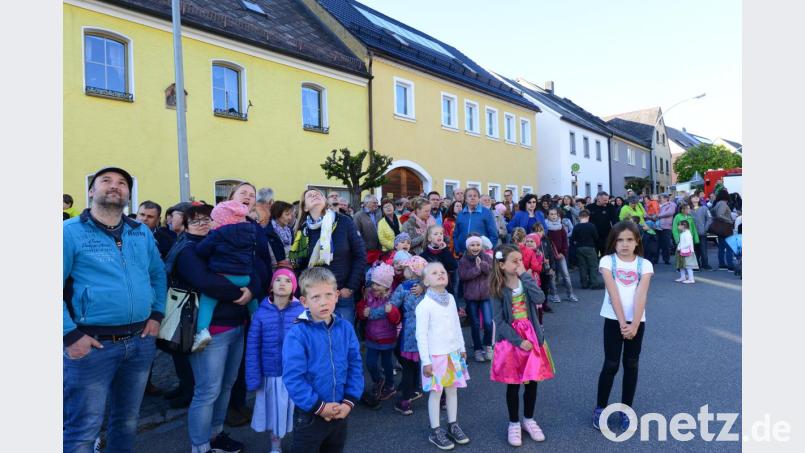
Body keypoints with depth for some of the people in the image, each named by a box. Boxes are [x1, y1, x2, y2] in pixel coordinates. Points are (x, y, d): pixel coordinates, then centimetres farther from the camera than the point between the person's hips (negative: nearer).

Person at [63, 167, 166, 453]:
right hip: (92, 344, -5)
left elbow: (158, 274, 18)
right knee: (83, 429, 3)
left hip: (141, 341, 5)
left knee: (127, 420, 20)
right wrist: (70, 335, -15)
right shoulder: (70, 231, -6)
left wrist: (157, 314, 7)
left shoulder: (142, 233, 11)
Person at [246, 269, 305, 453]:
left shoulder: (302, 312, -9)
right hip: (272, 375, 1)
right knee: (275, 411, 18)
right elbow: (252, 349, -3)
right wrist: (253, 379, -5)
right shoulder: (261, 313, -7)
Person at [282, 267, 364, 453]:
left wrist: (349, 401, -9)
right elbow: (293, 377, -21)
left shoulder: (346, 328, -4)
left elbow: (355, 366, 0)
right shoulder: (297, 334, -19)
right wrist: (319, 406, -18)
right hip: (309, 414, -4)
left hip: (340, 412, 4)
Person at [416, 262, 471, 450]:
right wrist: (426, 361, -15)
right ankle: (436, 431, 17)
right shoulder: (424, 305, -17)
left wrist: (462, 348, 17)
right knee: (436, 392, 4)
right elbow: (421, 335, -15)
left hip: (453, 353, 6)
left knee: (452, 390, 15)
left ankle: (453, 425, 30)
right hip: (436, 356, -6)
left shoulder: (450, 298, 4)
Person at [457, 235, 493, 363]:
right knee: (475, 324, 6)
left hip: (486, 295, 1)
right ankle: (478, 349, 20)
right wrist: (477, 268, -19)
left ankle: (488, 346, 17)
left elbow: (492, 269, -11)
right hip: (471, 296, 0)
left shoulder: (486, 257, 3)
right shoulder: (463, 260, -1)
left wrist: (482, 264, -22)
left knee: (488, 323, -6)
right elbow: (463, 275, -16)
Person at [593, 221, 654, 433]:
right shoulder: (607, 261, -6)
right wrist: (622, 322, -20)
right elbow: (613, 293, -14)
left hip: (637, 320, 2)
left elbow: (641, 296, -12)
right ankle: (600, 408, 18)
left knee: (631, 365, 11)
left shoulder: (645, 264, -2)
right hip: (614, 319, -2)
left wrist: (634, 325, -21)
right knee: (611, 365, 2)